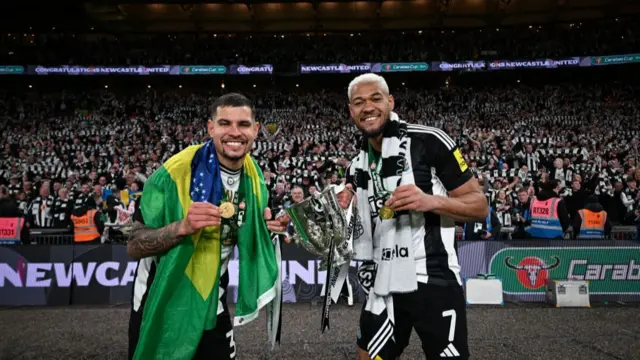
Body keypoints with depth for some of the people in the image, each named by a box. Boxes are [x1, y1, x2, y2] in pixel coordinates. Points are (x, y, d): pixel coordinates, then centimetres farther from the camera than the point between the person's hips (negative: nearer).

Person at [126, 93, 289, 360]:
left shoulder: (254, 175, -4)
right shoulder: (177, 171, -22)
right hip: (162, 302, -4)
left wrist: (265, 225, -10)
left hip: (211, 299, 5)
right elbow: (134, 246, -19)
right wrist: (183, 227, -36)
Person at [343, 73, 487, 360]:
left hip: (433, 281, -5)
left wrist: (431, 201, -23)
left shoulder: (428, 141, -8)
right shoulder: (356, 167, 11)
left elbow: (480, 206, -6)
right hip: (383, 285, 6)